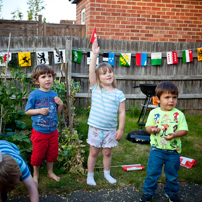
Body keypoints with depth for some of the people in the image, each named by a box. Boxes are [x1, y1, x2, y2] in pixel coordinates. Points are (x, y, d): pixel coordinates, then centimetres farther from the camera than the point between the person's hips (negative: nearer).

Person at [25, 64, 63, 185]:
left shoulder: (54, 95, 0)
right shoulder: (34, 95, -13)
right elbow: (27, 111, -7)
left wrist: (60, 104, -10)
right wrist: (39, 111, -22)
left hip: (53, 130, 4)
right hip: (39, 131, -4)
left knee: (52, 152, 17)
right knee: (38, 154, 10)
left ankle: (50, 172, 39)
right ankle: (36, 174, 33)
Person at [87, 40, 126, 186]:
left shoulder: (118, 94, -4)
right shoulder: (96, 89, -4)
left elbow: (122, 113, -2)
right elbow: (91, 71, -16)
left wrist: (121, 129, -5)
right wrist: (95, 54, -24)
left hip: (110, 129, 1)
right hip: (95, 128, -1)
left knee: (107, 152, 15)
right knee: (93, 152, 10)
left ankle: (107, 174, 36)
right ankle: (90, 176, 26)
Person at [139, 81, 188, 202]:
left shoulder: (179, 114, -5)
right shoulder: (154, 113, -4)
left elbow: (184, 130, -6)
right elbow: (148, 126, 1)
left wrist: (175, 135, -24)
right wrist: (151, 129, -22)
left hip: (173, 150, 1)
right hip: (157, 149, 0)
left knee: (172, 174, 16)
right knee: (152, 172, 5)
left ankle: (171, 192, 38)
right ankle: (149, 192, 25)